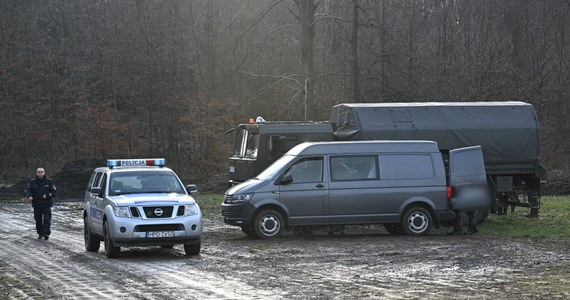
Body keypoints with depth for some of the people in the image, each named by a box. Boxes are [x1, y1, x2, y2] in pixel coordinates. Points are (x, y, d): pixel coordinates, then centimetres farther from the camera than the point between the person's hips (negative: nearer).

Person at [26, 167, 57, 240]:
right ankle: (40, 234, 21)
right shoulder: (32, 182, 3)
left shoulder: (49, 181, 1)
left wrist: (47, 195, -15)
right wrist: (29, 196, -23)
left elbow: (53, 192, 3)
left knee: (47, 219, -13)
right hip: (36, 204, 2)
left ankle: (46, 233, -16)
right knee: (38, 220, 8)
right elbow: (28, 190, -1)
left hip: (47, 204, -2)